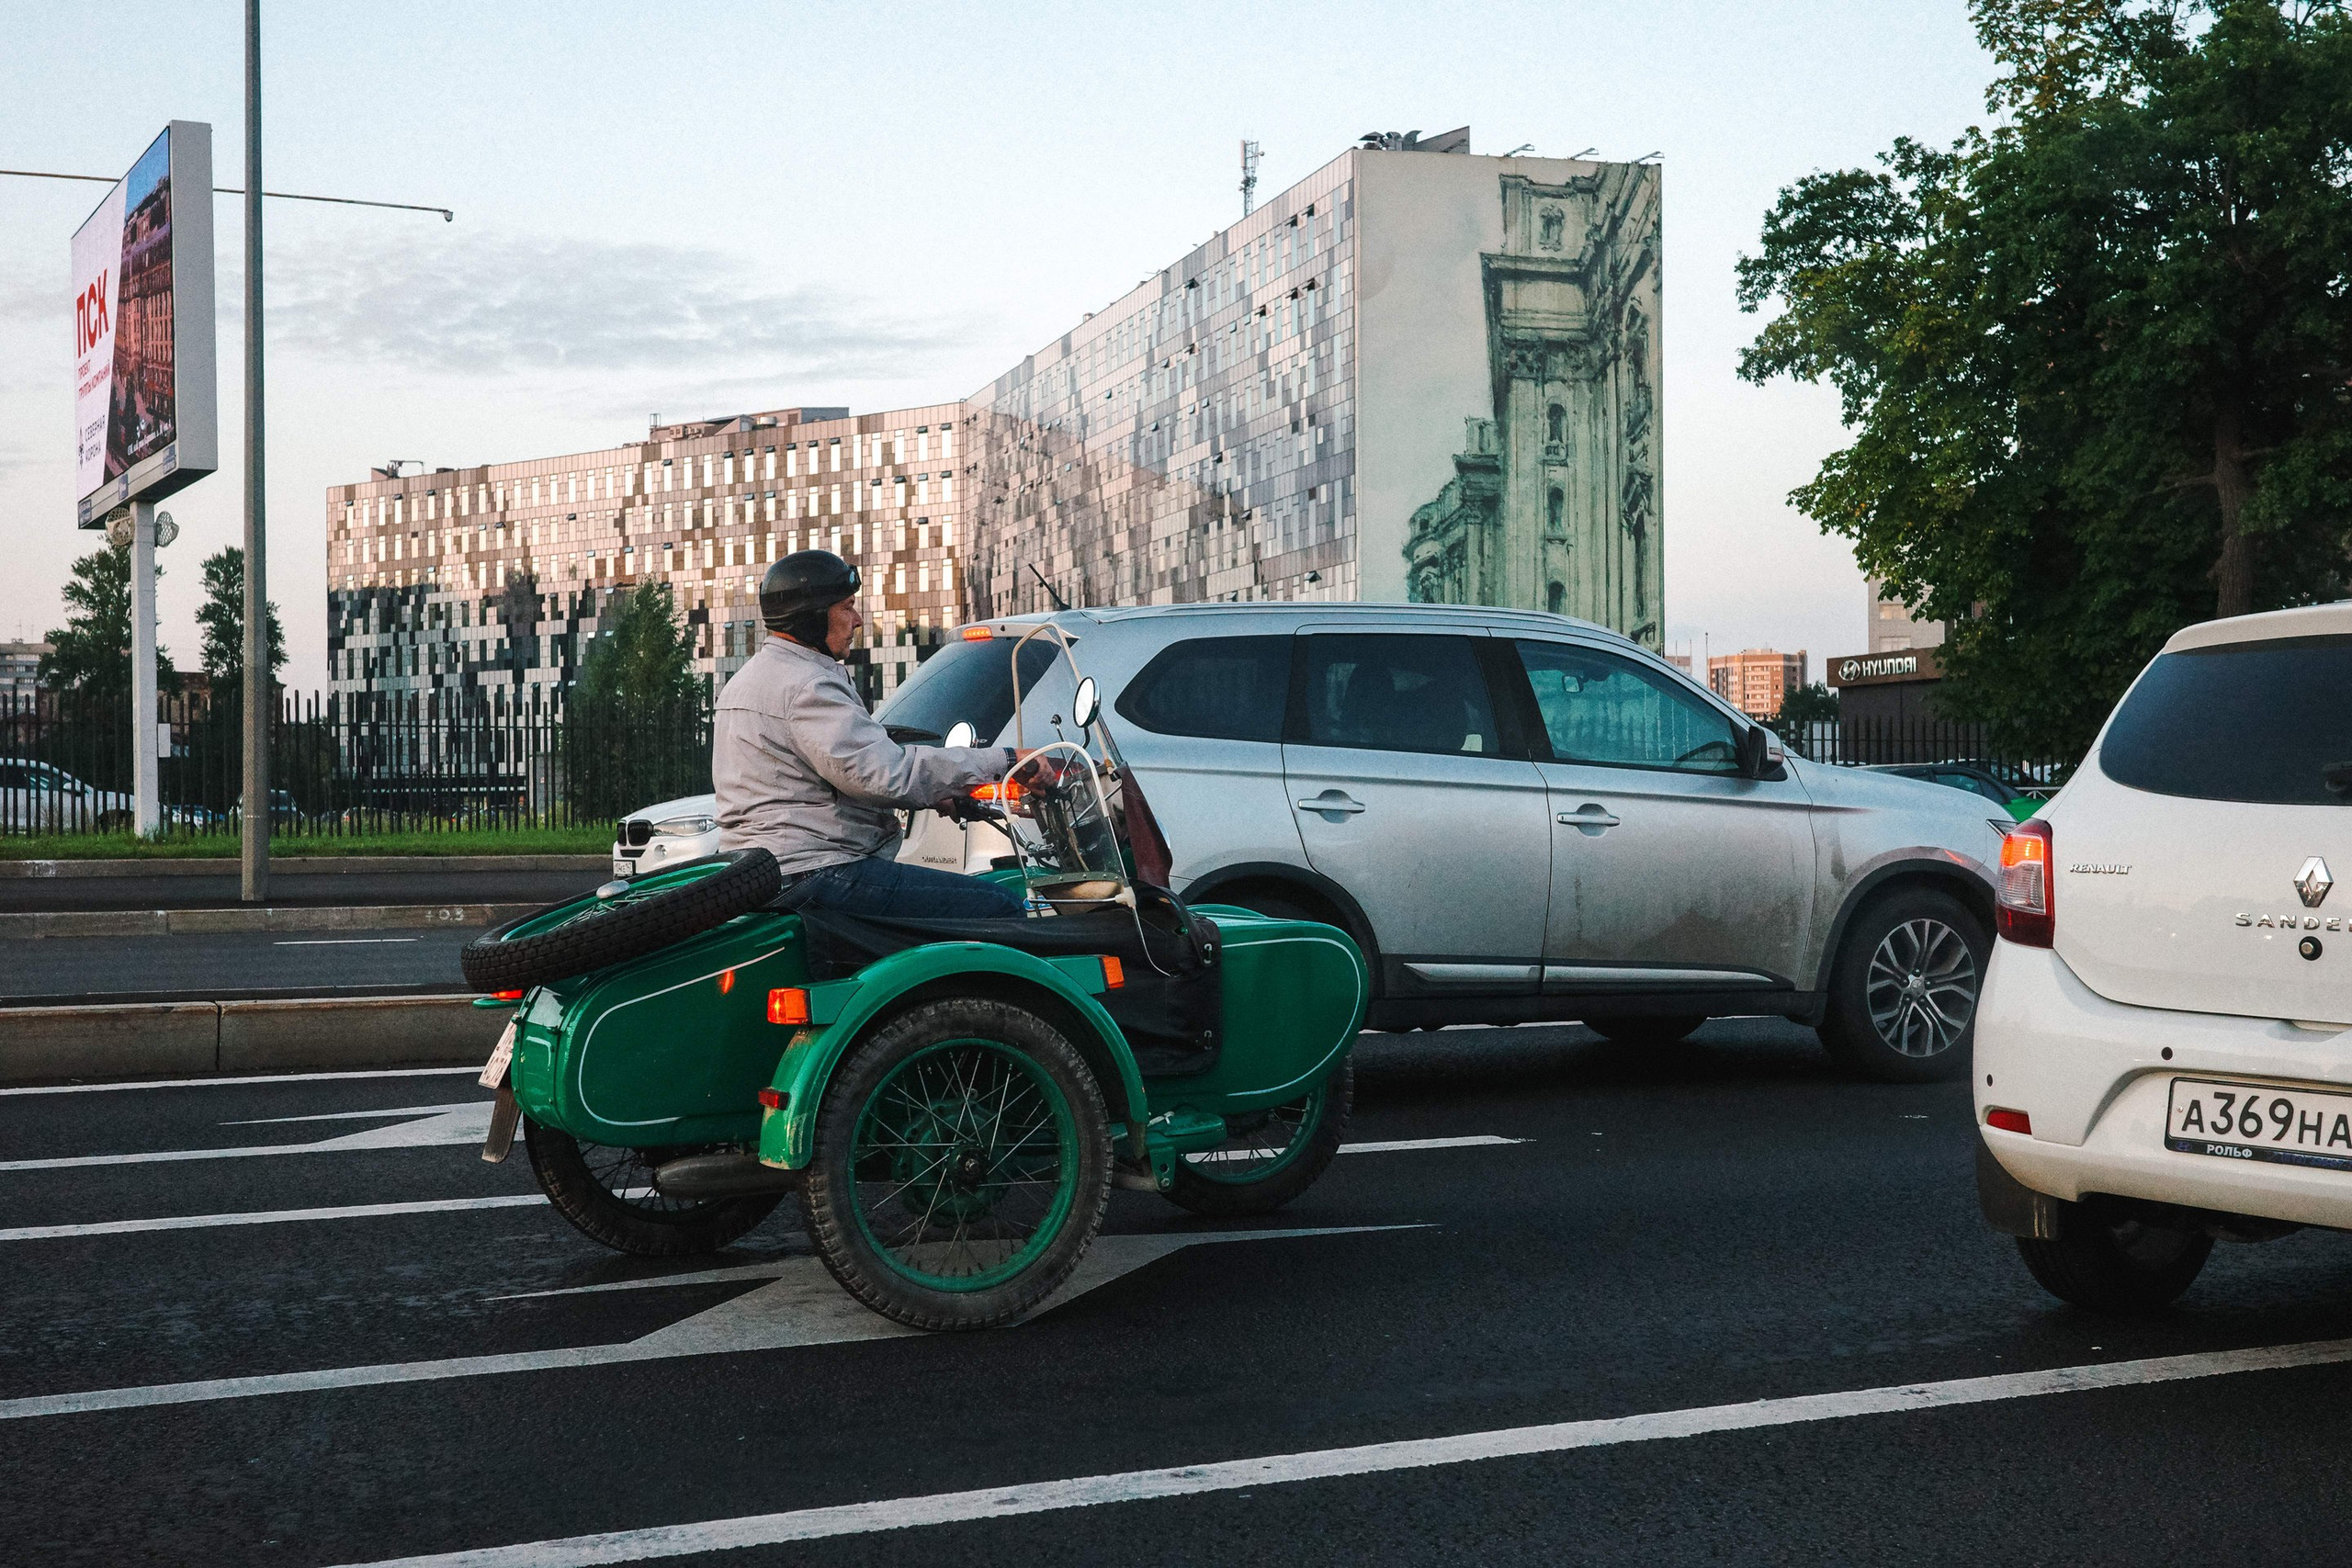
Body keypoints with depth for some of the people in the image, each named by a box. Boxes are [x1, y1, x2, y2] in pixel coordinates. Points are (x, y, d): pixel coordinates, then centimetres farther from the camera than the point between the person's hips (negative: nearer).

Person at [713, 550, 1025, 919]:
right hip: (813, 871, -11)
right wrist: (1002, 761, -17)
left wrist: (934, 793, 18)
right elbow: (887, 772, -23)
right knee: (1001, 908, -17)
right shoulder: (807, 687, -14)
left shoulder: (746, 680, 22)